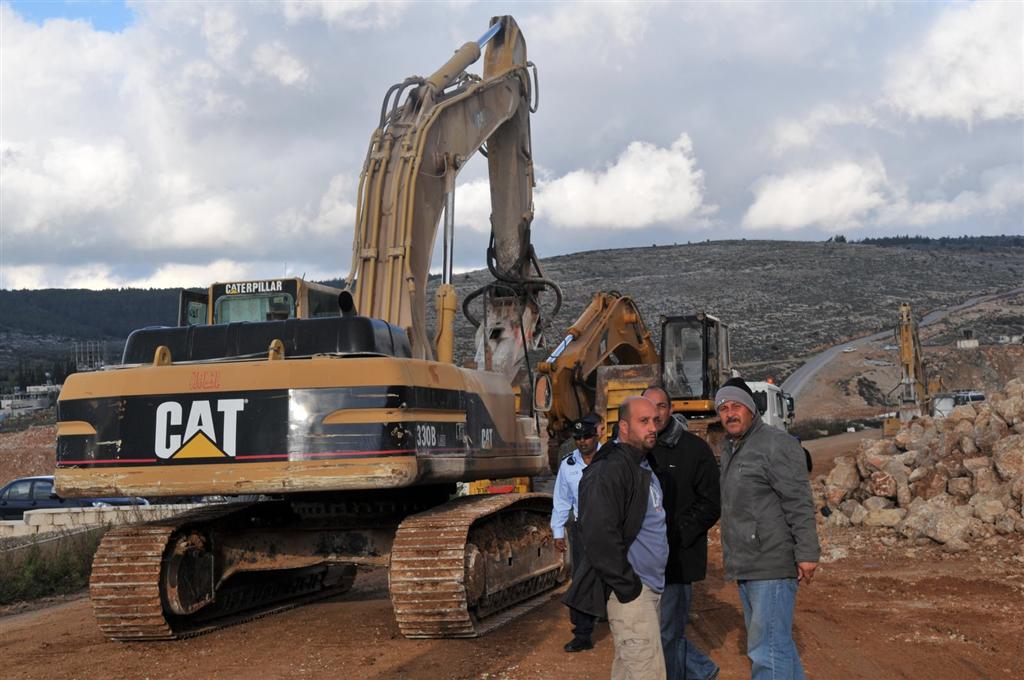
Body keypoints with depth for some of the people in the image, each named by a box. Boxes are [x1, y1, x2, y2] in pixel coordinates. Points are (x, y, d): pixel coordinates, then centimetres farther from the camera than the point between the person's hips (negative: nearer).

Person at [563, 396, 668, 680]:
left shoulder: (643, 468, 16)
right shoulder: (609, 471, -16)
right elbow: (599, 536, -24)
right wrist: (628, 587, -19)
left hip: (650, 587, 10)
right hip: (629, 592, -10)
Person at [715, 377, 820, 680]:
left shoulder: (775, 445, -12)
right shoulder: (729, 448, 16)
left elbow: (800, 503, -17)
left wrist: (807, 554, -20)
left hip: (771, 566, -9)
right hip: (745, 567, 9)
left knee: (768, 649, -10)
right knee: (778, 643, 18)